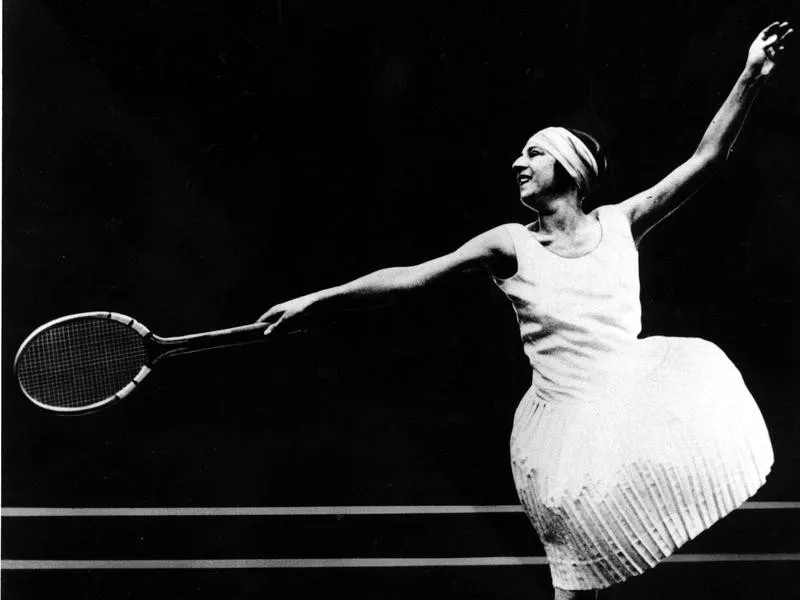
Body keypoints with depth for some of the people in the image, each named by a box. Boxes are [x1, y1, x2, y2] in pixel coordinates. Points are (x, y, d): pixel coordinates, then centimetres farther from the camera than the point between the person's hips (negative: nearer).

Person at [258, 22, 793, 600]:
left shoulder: (619, 223, 4)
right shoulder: (512, 244, -3)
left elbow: (706, 158, 3)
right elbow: (409, 277, -6)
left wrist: (750, 79, -5)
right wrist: (316, 300, -7)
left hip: (634, 395, 3)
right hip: (568, 418, -3)